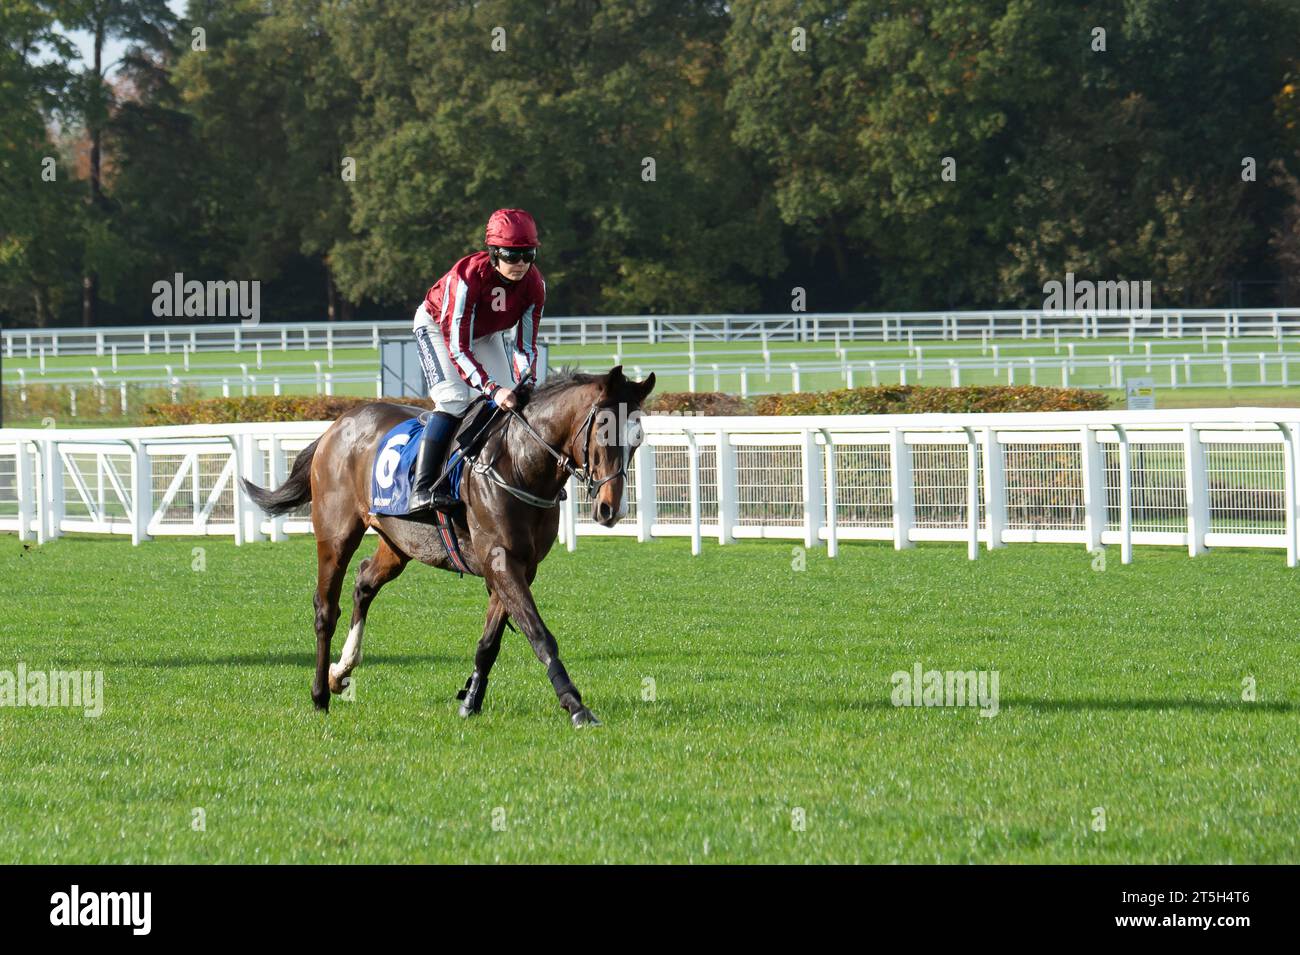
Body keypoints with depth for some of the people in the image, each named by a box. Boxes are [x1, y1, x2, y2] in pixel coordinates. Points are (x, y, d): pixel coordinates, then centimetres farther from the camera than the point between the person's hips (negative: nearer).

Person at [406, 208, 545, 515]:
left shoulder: (534, 284, -25)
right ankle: (423, 487, -29)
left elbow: (525, 345, -17)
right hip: (437, 326, -6)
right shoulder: (468, 277, -41)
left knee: (508, 403, -6)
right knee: (454, 400, -24)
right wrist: (492, 388, -52)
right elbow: (457, 347, -42)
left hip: (486, 334, 6)